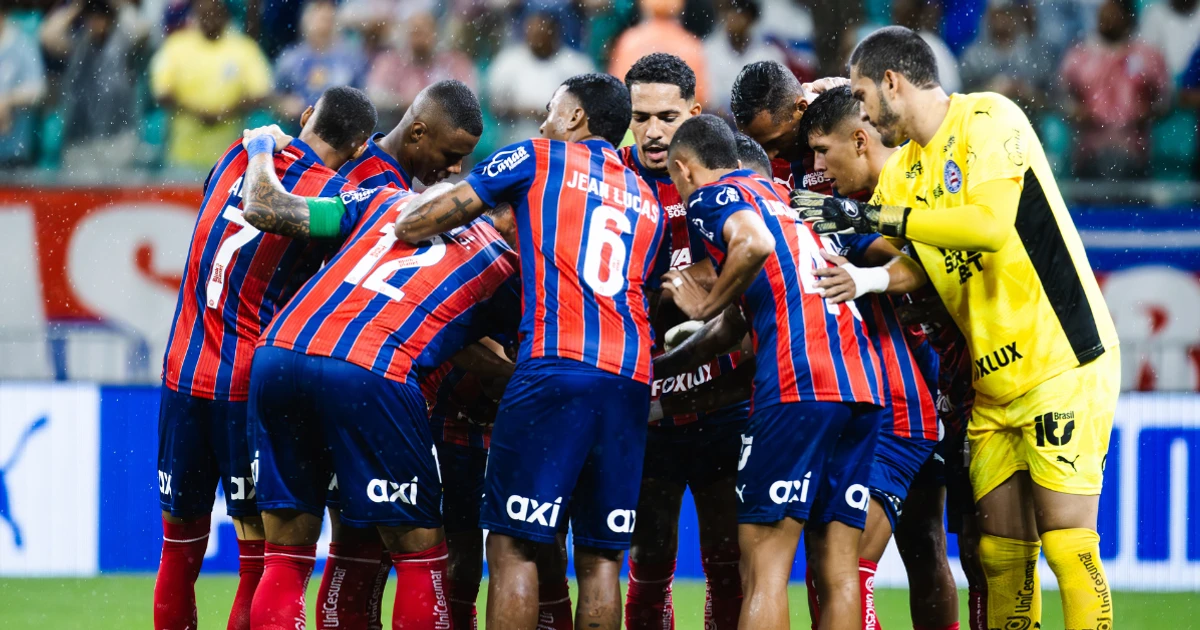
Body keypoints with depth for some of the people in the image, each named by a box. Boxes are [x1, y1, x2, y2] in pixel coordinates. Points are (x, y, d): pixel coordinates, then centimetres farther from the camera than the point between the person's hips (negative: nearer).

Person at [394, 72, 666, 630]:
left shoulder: (539, 159, 11)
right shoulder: (647, 202, 26)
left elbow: (414, 224, 9)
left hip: (556, 365, -5)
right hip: (631, 380, 5)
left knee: (513, 547, -6)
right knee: (600, 557, 7)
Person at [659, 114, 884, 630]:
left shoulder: (711, 196, 5)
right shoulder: (776, 194, 29)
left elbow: (754, 242, -19)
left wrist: (706, 305, -3)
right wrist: (663, 364, 47)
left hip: (797, 386, -7)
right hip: (861, 381, 7)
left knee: (764, 567, -7)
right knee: (838, 572, 6)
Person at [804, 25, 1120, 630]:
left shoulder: (988, 120, -10)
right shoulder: (901, 171, 12)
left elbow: (991, 224, -25)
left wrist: (877, 217, -22)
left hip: (1063, 367, -8)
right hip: (993, 387, 8)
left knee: (1068, 546, -12)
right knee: (1001, 553, 5)